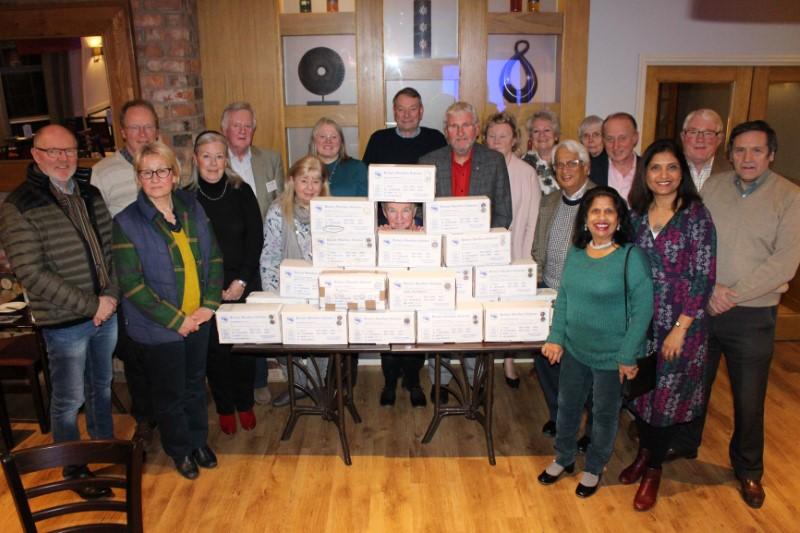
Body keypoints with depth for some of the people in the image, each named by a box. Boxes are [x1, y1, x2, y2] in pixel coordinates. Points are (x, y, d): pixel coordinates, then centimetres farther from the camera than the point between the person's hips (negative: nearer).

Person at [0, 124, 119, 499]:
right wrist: (90, 305, -18)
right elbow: (30, 274, -18)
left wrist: (110, 295, -6)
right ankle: (74, 469, 29)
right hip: (64, 323, -5)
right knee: (69, 400, 9)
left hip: (106, 313, 6)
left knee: (102, 386, 22)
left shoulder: (90, 194, 5)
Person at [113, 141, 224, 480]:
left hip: (199, 320, 4)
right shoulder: (127, 223, -12)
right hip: (159, 328, -4)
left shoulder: (192, 209, 1)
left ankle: (199, 440, 42)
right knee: (170, 393, 13)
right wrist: (176, 320, -16)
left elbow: (214, 258, 4)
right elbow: (131, 284, -15)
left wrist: (209, 304, -7)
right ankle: (180, 449, 36)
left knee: (195, 385, 20)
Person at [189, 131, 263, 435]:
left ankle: (245, 404, 27)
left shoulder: (241, 192, -1)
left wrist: (242, 280, -8)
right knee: (215, 349, 6)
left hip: (244, 286, 1)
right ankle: (225, 407, 25)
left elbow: (256, 239, -1)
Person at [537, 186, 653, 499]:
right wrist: (556, 338, 2)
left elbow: (642, 310, -17)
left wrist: (628, 357, -16)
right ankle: (563, 459, 42)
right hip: (574, 349, 5)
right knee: (567, 405, 19)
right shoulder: (575, 253, 0)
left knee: (605, 414, 15)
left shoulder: (632, 257, -18)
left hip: (611, 355, -5)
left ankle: (594, 469, 38)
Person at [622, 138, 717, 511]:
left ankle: (653, 469, 27)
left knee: (667, 395, 7)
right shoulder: (637, 214, 3)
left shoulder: (696, 215, -10)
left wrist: (680, 328, -14)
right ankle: (644, 450, 37)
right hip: (640, 322, 4)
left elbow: (704, 277, -12)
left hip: (680, 323, -4)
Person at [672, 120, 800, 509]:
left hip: (752, 315, -2)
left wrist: (733, 295, -18)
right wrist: (709, 288, -15)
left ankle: (748, 469, 32)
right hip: (701, 306, 2)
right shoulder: (712, 187, 1)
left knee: (748, 399, 10)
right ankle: (684, 443, 40)